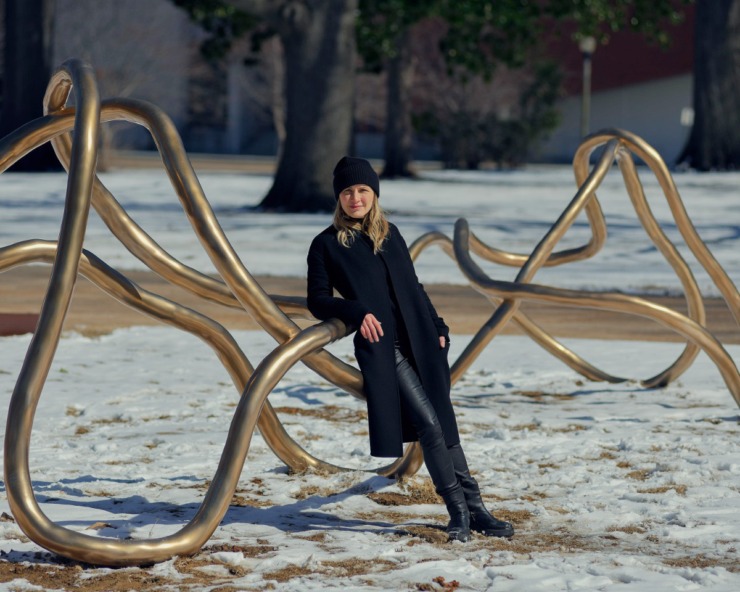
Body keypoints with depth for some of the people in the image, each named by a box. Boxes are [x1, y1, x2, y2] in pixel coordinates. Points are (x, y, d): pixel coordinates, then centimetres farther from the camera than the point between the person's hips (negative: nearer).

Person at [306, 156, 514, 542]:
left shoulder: (389, 234, 16)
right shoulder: (326, 245, 1)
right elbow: (317, 300, -1)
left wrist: (437, 327, 13)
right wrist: (356, 312, -18)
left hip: (420, 341, 5)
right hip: (381, 347, -5)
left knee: (444, 423, 6)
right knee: (427, 423, -13)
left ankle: (474, 510, 11)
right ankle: (459, 509, -4)